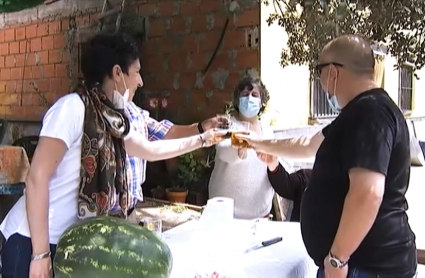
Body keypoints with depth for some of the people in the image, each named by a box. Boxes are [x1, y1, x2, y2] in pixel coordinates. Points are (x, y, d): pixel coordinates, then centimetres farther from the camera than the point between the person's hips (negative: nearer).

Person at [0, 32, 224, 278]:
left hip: (70, 242, 7)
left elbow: (152, 149, 21)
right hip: (33, 241, -7)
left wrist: (202, 140, 25)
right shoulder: (73, 107, -17)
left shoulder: (111, 119, 4)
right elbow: (37, 179, -19)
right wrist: (41, 253, -19)